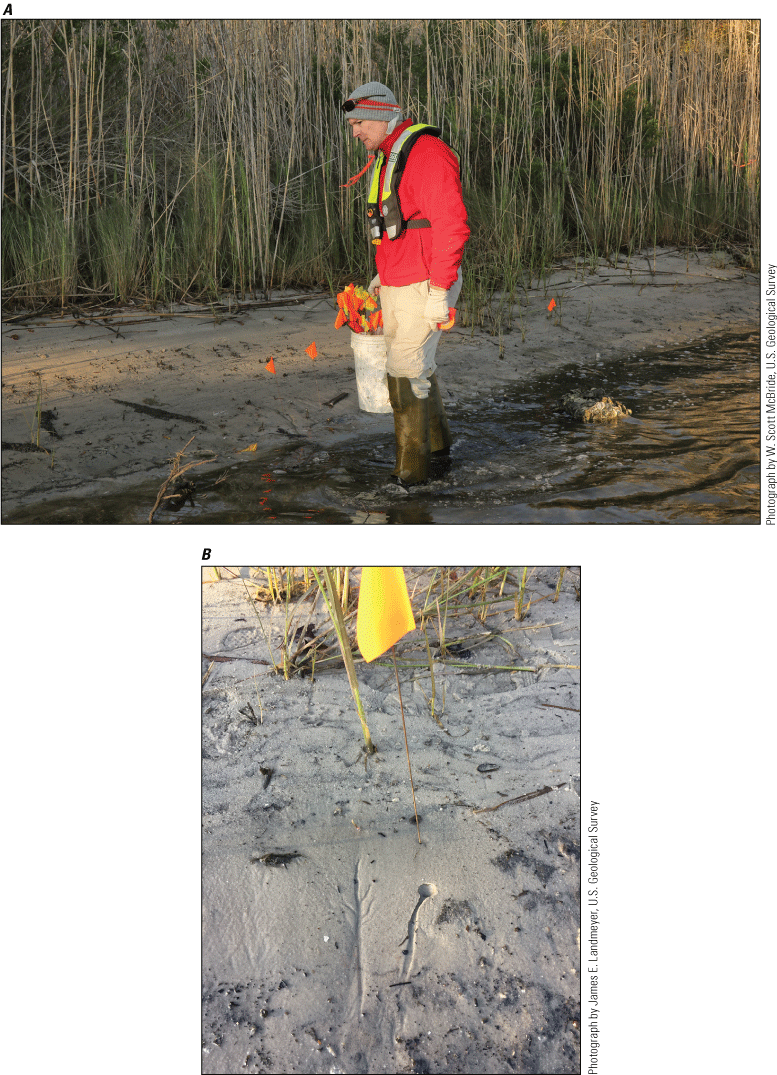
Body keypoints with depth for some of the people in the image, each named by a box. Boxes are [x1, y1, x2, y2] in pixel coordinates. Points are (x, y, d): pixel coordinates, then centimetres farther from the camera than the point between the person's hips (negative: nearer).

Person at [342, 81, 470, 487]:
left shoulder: (427, 152, -16)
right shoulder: (388, 159, 15)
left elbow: (452, 226, -22)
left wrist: (439, 293, -24)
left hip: (424, 287, -9)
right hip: (396, 286, 9)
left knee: (406, 371, -10)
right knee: (414, 365, 17)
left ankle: (412, 467, -2)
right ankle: (436, 442, 34)